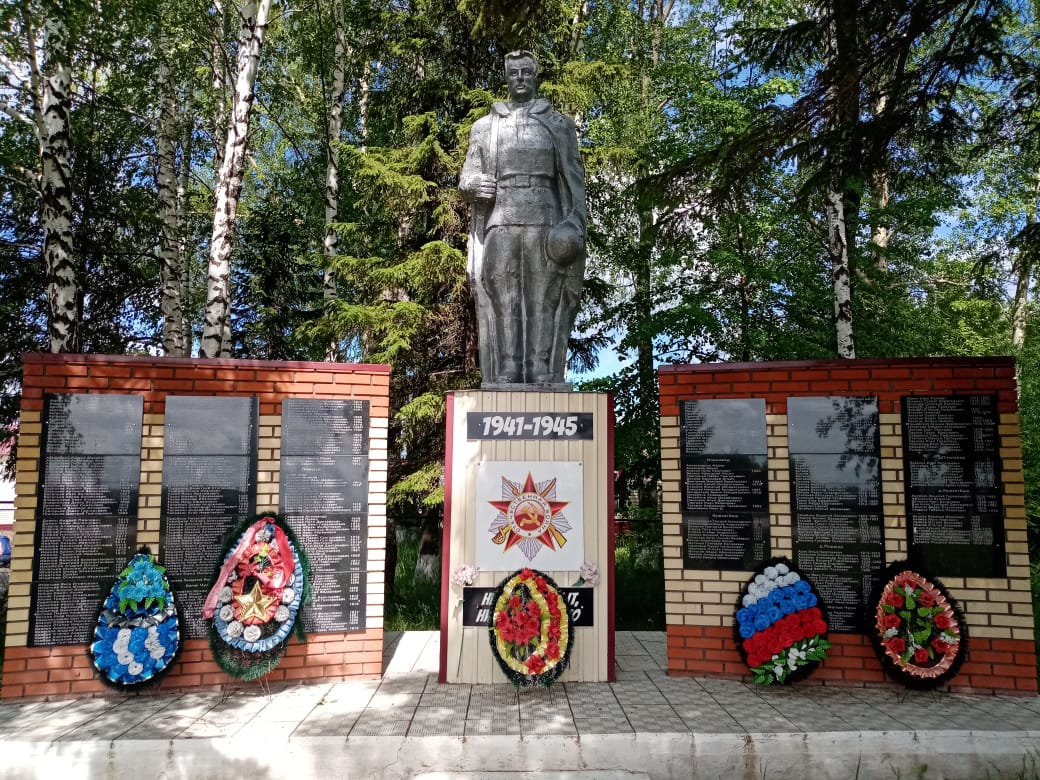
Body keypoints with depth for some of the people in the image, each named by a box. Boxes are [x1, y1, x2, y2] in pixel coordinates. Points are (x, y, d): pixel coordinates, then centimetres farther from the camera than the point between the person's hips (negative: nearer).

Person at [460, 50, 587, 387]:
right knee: (502, 305, -5)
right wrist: (475, 185, -10)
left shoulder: (559, 124, 14)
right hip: (500, 225, 1)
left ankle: (542, 378, -7)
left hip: (544, 225, -1)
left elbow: (573, 179, 7)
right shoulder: (485, 126, 18)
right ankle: (504, 381, -5)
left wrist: (576, 222, -8)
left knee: (543, 305, -7)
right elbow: (466, 179, 15)